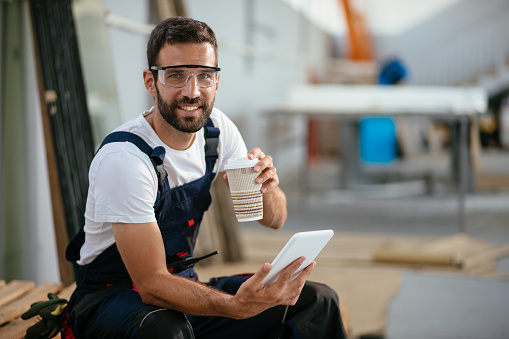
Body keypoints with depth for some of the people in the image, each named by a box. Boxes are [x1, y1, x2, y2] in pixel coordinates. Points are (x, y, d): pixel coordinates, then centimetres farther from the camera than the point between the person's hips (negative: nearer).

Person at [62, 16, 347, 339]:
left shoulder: (216, 128, -4)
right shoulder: (125, 158, -26)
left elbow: (274, 219, 5)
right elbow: (151, 284, -28)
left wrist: (266, 188, -20)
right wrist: (237, 306, -44)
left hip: (182, 286, 6)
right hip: (109, 298, -6)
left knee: (317, 301, -7)